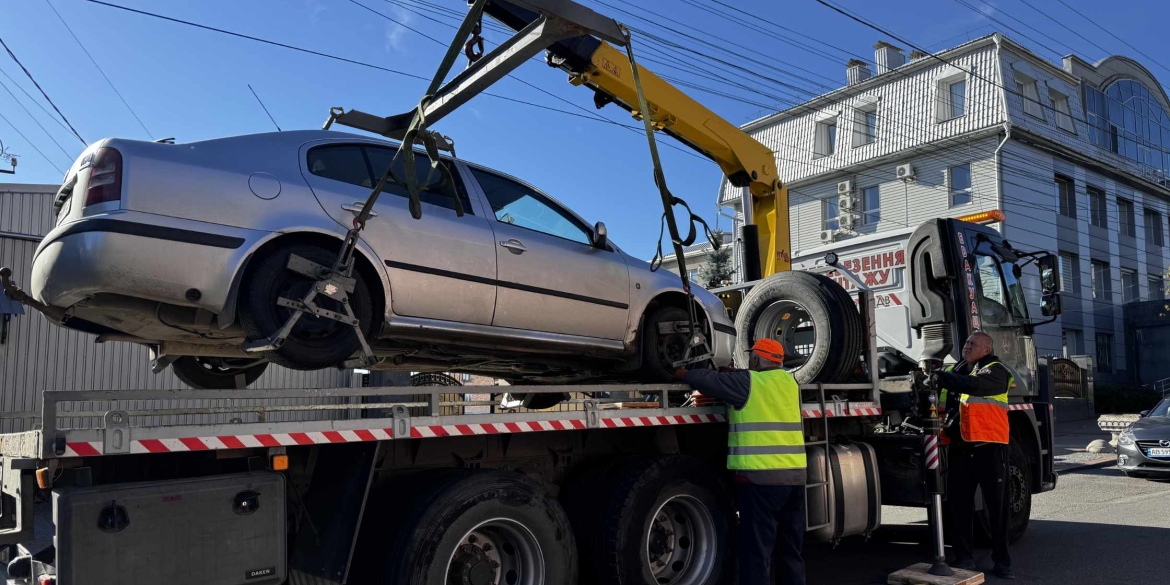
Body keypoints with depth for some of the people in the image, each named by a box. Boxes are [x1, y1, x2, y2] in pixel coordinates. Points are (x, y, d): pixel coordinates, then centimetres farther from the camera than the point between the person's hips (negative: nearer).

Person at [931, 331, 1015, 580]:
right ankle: (964, 558, 18)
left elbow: (974, 385, -24)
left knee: (997, 505, 5)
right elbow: (939, 398, 20)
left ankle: (1001, 560, 16)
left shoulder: (995, 371, -3)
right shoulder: (954, 370, 14)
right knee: (960, 504, 8)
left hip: (989, 447, -5)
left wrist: (941, 377, -21)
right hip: (959, 448, 5)